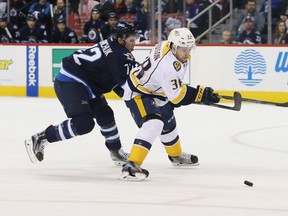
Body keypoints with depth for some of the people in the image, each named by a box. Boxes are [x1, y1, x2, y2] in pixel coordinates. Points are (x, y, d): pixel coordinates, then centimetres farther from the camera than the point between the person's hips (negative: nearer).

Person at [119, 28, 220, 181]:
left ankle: (176, 155, 54)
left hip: (153, 89, 11)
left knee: (168, 123, 27)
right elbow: (176, 96, -30)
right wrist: (201, 94, -25)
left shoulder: (168, 46, -10)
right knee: (153, 124, -31)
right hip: (137, 94, -11)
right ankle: (131, 166, -38)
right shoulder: (168, 67, -38)